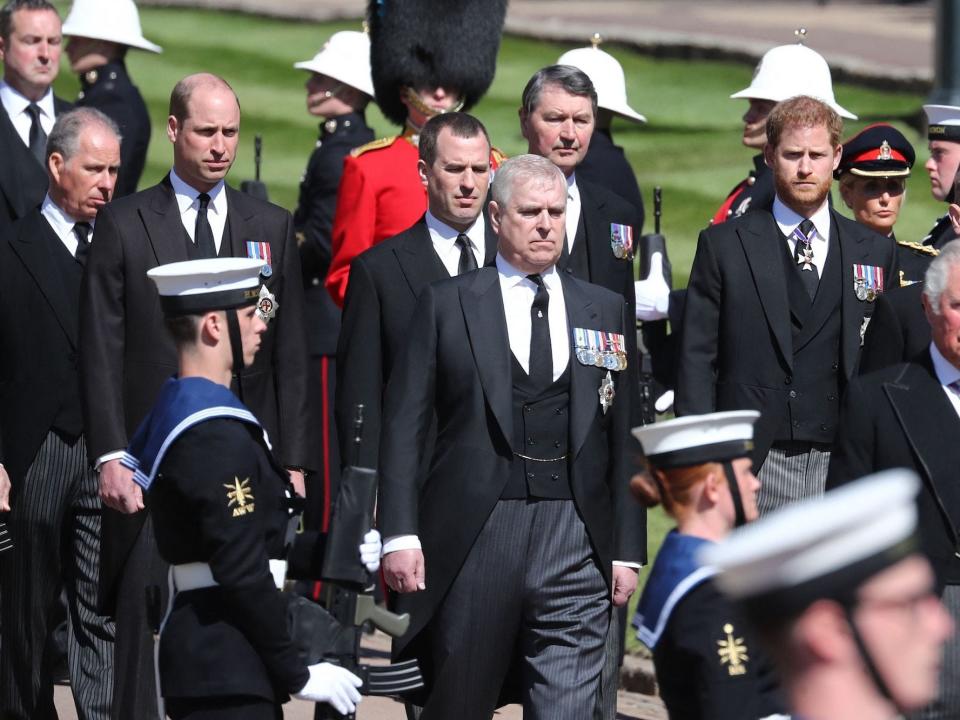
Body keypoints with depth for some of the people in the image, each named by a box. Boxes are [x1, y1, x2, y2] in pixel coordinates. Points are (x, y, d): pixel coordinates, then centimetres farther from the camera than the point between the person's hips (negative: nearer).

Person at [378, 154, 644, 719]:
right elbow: (404, 424, 2)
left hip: (576, 544, 1)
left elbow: (624, 438, 12)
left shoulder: (607, 311, 12)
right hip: (472, 539, -1)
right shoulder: (446, 305, 5)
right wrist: (400, 534, -7)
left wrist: (627, 549, 6)